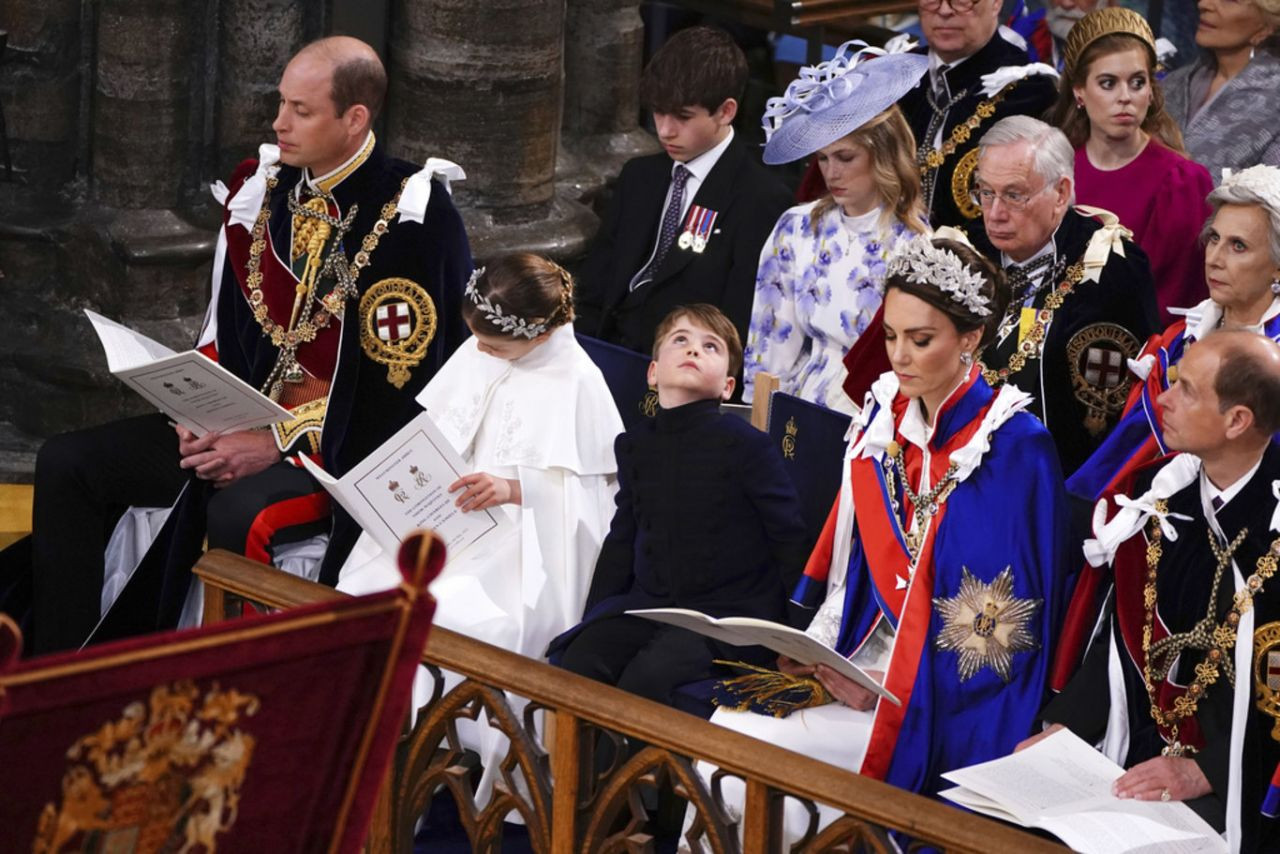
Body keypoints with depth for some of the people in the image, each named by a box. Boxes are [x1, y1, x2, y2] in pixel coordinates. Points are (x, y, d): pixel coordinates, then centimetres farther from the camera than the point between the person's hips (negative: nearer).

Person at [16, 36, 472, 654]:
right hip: (243, 422, 7)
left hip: (347, 447, -7)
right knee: (67, 464, -4)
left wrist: (279, 442, -20)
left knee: (239, 515, -37)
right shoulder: (262, 187, 5)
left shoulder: (413, 218, -15)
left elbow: (398, 383, -17)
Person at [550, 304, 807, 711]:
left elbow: (791, 541, -4)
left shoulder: (745, 445, -7)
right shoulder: (635, 445, 11)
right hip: (649, 601, 5)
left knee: (647, 678, -30)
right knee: (576, 663, -20)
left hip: (727, 613, -5)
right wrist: (591, 624, 13)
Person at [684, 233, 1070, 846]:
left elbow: (1003, 619, -12)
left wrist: (895, 686, -18)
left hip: (951, 698, -6)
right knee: (723, 727, -17)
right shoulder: (883, 418, 7)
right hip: (867, 658, 6)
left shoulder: (1015, 448, -12)